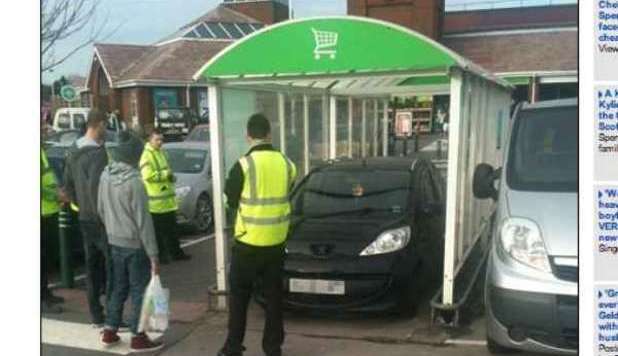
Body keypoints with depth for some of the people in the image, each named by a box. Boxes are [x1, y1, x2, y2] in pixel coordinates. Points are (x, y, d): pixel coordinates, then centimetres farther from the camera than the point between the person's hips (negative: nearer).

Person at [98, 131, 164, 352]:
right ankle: (138, 337, 13)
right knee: (139, 290, 5)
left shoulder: (105, 176, 0)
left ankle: (110, 331, 27)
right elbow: (143, 220, -19)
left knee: (119, 287, 20)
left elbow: (101, 210, 11)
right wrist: (153, 254, -14)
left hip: (114, 242, 7)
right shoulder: (133, 181, -21)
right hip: (135, 244, -7)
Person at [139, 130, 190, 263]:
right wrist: (165, 174, -17)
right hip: (156, 201, -9)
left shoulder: (161, 153, 16)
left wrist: (171, 176, 7)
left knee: (171, 229, 16)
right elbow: (147, 175, -24)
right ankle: (160, 255, 9)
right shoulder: (147, 155, -13)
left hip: (168, 198, 9)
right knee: (158, 231, 0)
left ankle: (176, 252, 25)